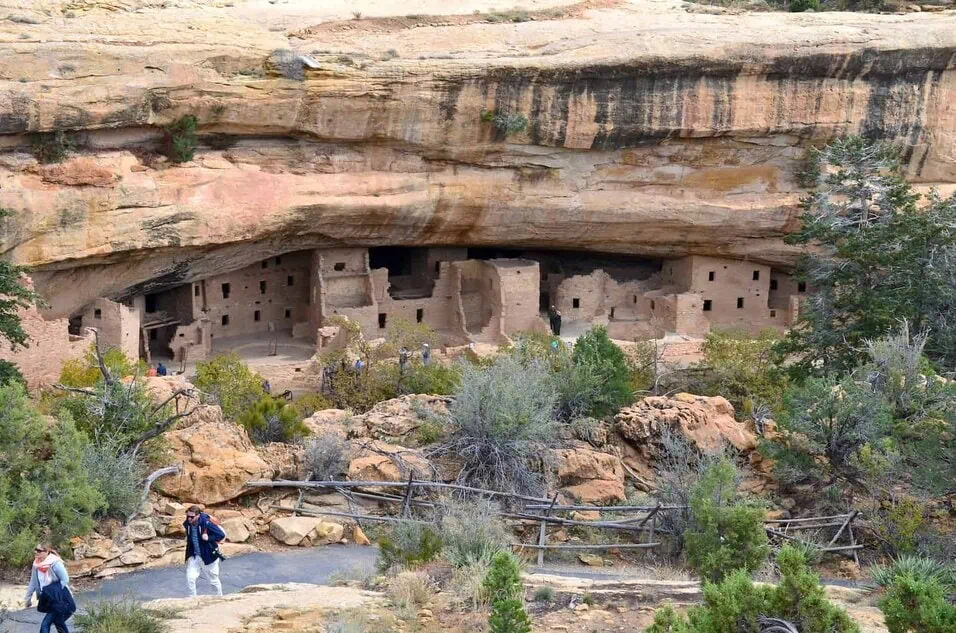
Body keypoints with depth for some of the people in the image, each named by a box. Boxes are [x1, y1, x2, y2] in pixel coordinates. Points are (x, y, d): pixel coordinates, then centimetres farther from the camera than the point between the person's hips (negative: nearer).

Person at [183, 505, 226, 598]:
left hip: (208, 556, -4)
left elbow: (222, 535, -18)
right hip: (194, 556, 4)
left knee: (213, 580, 12)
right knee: (190, 578, -10)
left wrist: (208, 538, -25)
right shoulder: (187, 524, -5)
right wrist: (188, 539, 4)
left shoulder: (206, 523, -23)